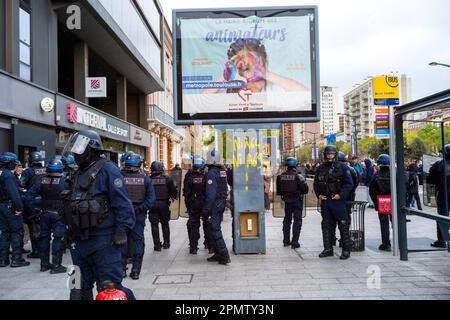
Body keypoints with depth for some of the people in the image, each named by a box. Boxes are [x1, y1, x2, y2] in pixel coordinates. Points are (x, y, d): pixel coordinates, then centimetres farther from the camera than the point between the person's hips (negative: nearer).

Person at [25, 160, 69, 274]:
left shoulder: (41, 181, 3)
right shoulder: (63, 182, -11)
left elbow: (29, 195, 3)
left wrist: (35, 209, 6)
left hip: (44, 213, 5)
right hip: (58, 213, -5)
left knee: (44, 237, 14)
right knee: (58, 238, 1)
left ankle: (44, 264, 24)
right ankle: (56, 265, 2)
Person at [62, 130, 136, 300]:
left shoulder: (107, 169, -10)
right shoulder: (79, 173, 16)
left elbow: (122, 203, -17)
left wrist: (122, 231, -22)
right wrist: (71, 232, 23)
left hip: (103, 241, -9)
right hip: (79, 241, 9)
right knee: (80, 288, 18)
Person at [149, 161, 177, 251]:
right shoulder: (167, 179, -4)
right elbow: (174, 192, -5)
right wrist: (173, 196, 15)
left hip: (153, 204, -1)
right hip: (164, 204, 1)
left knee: (154, 225, 6)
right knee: (165, 224, 16)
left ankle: (157, 244, 5)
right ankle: (166, 243, 23)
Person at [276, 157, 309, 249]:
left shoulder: (281, 176, -3)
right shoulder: (298, 176, -16)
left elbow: (278, 190, 2)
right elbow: (305, 189, -14)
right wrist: (300, 192, 5)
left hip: (287, 200, 4)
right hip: (297, 200, -4)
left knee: (287, 220, 17)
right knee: (297, 220, 3)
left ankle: (286, 240, 22)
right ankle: (295, 242, -1)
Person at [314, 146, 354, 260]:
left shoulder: (342, 167, -2)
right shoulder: (321, 168, 11)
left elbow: (349, 183, -5)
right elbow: (316, 183, 17)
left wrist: (341, 195, -13)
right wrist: (318, 194, 3)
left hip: (338, 201, -4)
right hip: (325, 201, 5)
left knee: (343, 225, -1)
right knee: (326, 226, 9)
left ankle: (346, 250, 8)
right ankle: (328, 249, 19)